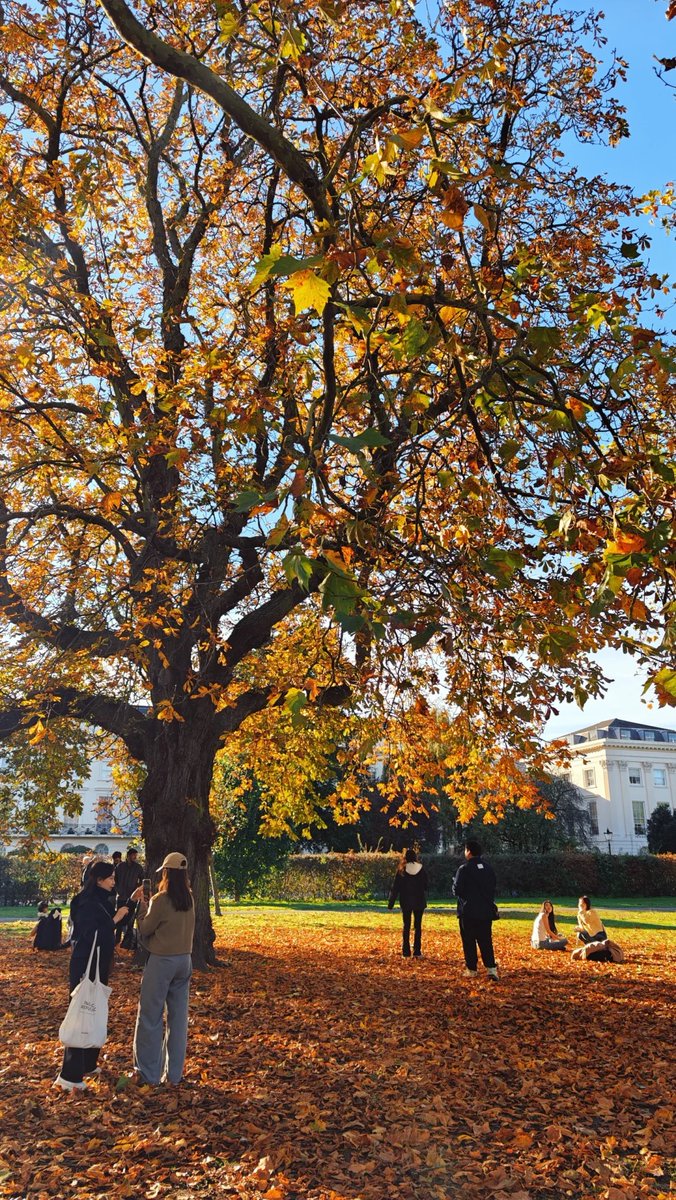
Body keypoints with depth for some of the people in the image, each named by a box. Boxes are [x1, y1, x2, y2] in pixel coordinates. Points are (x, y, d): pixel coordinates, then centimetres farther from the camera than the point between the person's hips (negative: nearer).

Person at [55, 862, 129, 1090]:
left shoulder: (100, 901, 9)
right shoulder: (87, 904, -20)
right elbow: (92, 935, -25)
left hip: (98, 966, 10)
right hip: (85, 968, -10)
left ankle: (88, 1064, 28)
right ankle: (70, 1076, -1)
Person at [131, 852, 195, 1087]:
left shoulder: (161, 900, -16)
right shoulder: (189, 899, 4)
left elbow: (145, 929, -7)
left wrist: (141, 904, 3)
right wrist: (146, 903, 11)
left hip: (161, 961, -6)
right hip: (184, 960, 6)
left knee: (150, 1018, 5)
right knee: (178, 1016, 10)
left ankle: (149, 1074, 10)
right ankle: (174, 1074, 16)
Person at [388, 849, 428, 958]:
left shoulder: (402, 870, -6)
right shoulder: (421, 869, -2)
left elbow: (395, 887, -4)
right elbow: (425, 886, 5)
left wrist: (391, 903, 0)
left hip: (406, 902, -1)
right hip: (419, 902, 1)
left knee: (406, 926, 7)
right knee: (418, 926, 7)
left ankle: (406, 952, 5)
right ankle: (417, 952, 5)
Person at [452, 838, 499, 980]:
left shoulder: (464, 869, -13)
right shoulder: (488, 868, 4)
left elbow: (457, 890, -12)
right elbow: (493, 888, 11)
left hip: (468, 912, -4)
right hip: (486, 911, 4)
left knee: (469, 942, 7)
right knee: (486, 941, 8)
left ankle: (471, 969, 11)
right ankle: (491, 968, -4)